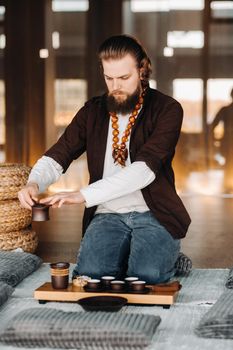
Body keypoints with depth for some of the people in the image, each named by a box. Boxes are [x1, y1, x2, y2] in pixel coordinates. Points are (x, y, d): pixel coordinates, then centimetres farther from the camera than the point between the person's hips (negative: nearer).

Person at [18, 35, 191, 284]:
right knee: (90, 273, -23)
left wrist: (83, 195, -30)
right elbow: (56, 157, 5)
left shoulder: (167, 110, -7)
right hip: (108, 214, 3)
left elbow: (145, 169, -20)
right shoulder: (93, 112, 9)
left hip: (154, 214, -3)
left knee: (145, 277, -27)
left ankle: (167, 256, 7)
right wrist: (34, 183, -21)